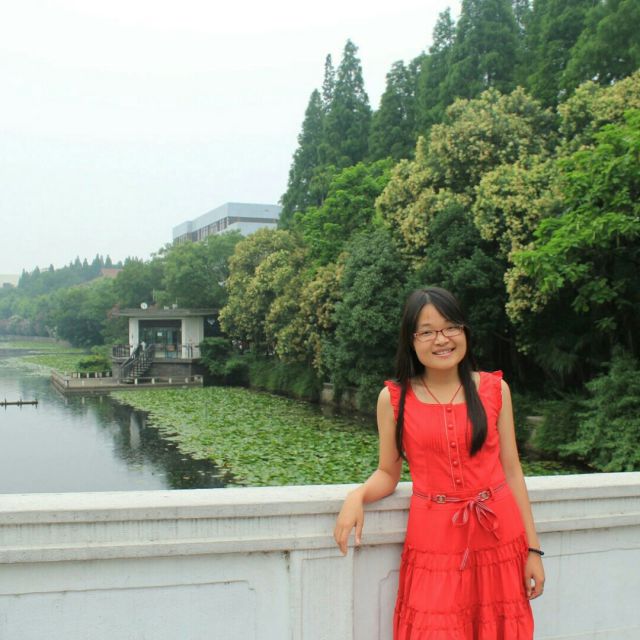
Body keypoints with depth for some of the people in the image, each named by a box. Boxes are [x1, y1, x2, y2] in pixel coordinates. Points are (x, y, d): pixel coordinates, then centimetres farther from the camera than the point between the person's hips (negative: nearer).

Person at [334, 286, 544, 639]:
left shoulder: (494, 389, 1)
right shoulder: (393, 398, -2)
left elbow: (511, 470, 4)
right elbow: (388, 473, 6)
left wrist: (532, 548, 3)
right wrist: (357, 496, -15)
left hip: (497, 536, 1)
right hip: (434, 540, -1)